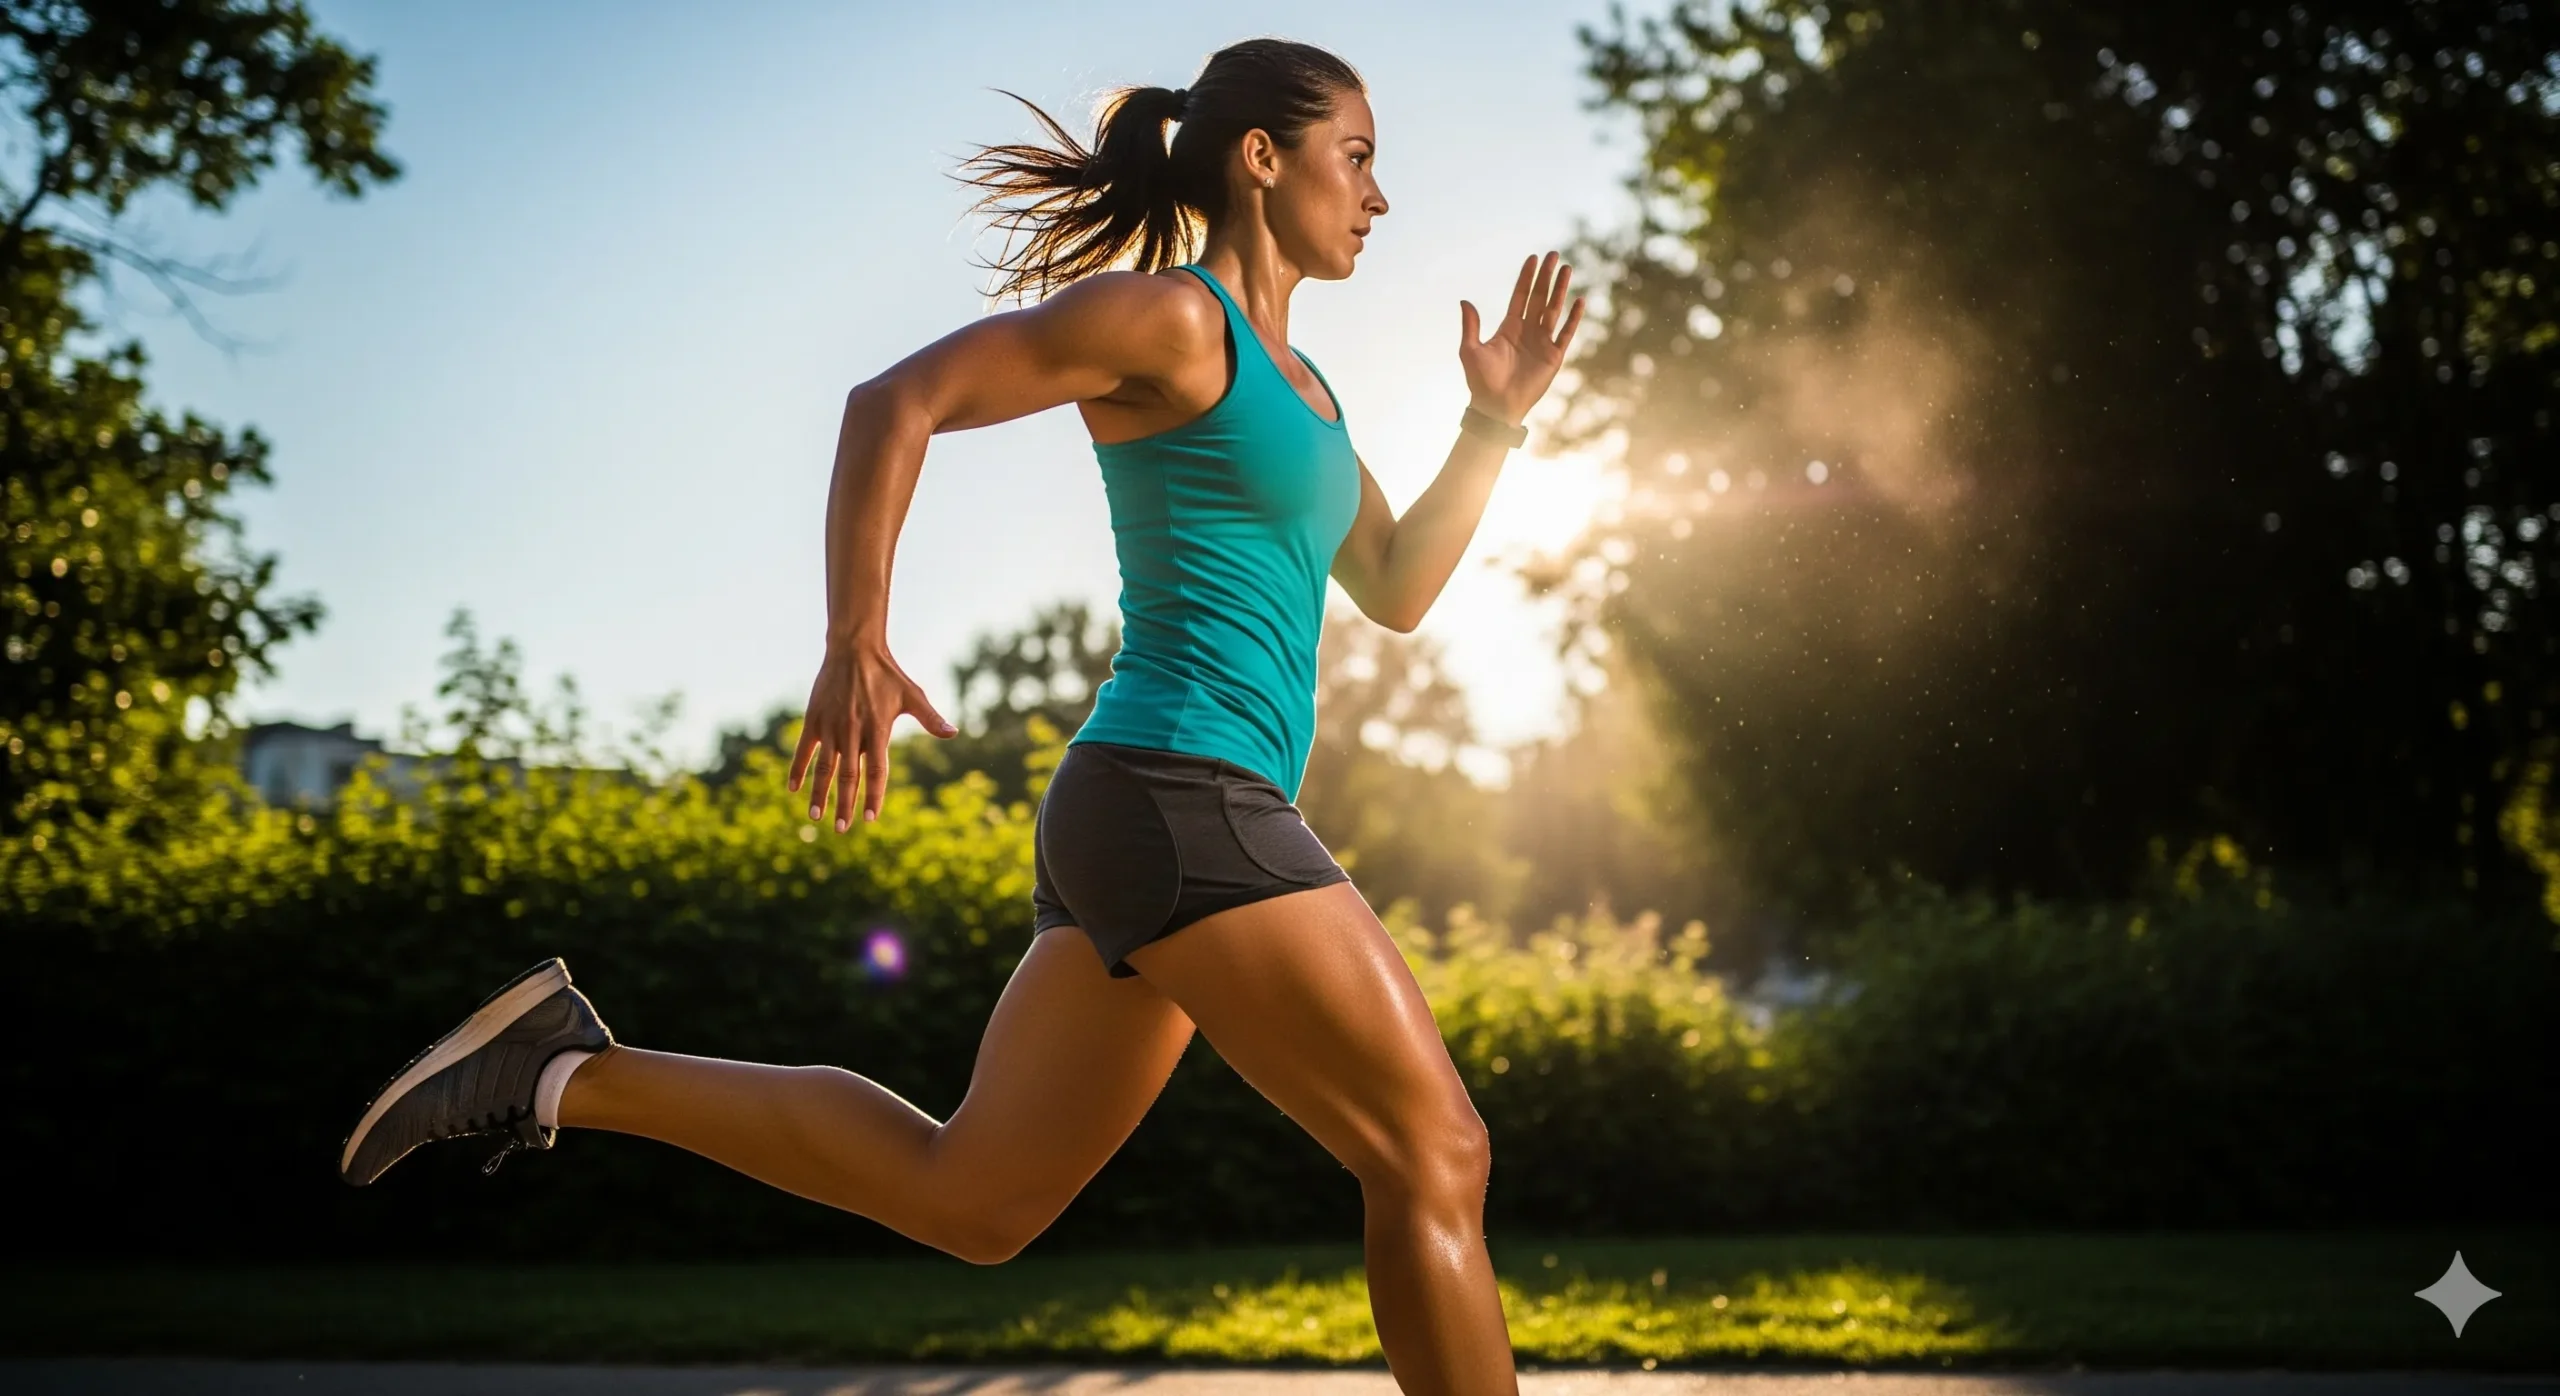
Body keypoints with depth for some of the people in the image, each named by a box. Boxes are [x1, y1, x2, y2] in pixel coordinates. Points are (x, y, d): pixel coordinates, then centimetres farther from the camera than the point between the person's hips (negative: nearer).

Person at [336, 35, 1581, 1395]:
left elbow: (1396, 592, 26)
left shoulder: (1293, 384, 22)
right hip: (1179, 796, -10)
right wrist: (854, 645, -18)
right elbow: (894, 399, -11)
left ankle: (567, 1072, 11)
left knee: (965, 1197, 11)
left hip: (1141, 826, 10)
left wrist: (1494, 420, 15)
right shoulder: (1162, 315, -6)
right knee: (1435, 1154, -8)